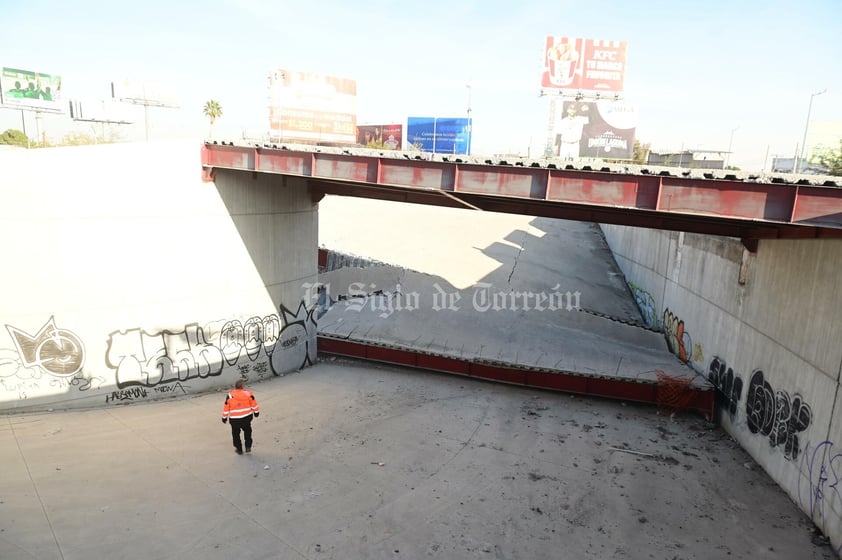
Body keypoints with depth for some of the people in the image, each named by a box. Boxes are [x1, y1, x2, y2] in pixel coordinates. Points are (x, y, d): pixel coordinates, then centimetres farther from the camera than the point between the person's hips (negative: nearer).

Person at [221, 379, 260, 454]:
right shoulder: (248, 394, -9)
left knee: (235, 434, 19)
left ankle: (239, 449, 26)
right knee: (247, 431, 25)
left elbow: (226, 408, 0)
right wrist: (256, 412, 18)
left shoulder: (230, 395, -7)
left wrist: (224, 417, 13)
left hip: (234, 419, -1)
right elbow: (254, 404, 1)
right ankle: (248, 447, 24)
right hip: (246, 418, 1)